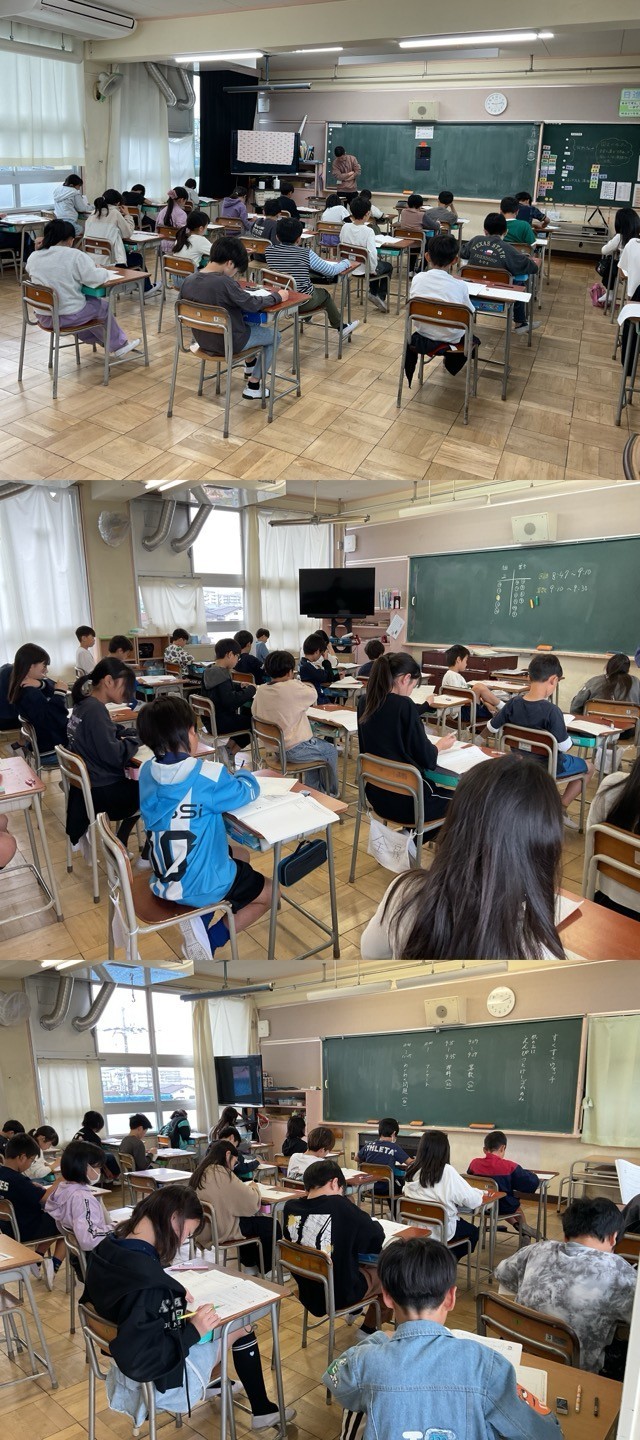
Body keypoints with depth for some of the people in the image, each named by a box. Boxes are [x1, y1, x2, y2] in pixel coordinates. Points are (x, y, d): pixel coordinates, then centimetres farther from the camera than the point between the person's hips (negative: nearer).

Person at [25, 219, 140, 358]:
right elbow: (95, 279, -18)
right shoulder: (75, 256, -16)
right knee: (103, 306, 23)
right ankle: (118, 345, 38)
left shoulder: (33, 258, 0)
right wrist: (101, 270, 4)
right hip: (69, 317, -6)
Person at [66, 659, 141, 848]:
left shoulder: (83, 705, 6)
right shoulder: (95, 709, -22)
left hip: (85, 786, 9)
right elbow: (114, 755, -26)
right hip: (102, 791, -9)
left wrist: (133, 734, 2)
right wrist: (136, 739, -9)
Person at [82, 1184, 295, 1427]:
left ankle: (211, 1383, 41)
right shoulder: (146, 1280, -37)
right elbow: (139, 1364, -33)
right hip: (162, 1380, -7)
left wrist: (175, 1295, -1)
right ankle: (262, 1410, 30)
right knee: (241, 1325, 9)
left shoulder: (108, 1248, -12)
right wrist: (194, 1331, -24)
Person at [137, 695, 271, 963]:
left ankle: (199, 919, 10)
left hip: (162, 881, 6)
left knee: (239, 856, 30)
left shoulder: (147, 771, -6)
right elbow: (248, 791, -5)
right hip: (201, 885, -6)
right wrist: (243, 773, 15)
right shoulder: (208, 775, -23)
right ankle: (211, 938, 2)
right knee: (267, 893, 20)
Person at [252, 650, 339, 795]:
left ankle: (312, 789, 37)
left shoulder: (261, 691, -5)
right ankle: (331, 792, 36)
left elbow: (255, 713, 9)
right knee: (331, 751, 18)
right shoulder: (292, 688, -23)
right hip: (293, 750, -7)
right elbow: (313, 695, -6)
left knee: (315, 741, 31)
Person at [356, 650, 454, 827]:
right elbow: (427, 759, -15)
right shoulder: (404, 705, -20)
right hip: (406, 802, -7)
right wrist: (440, 745, 6)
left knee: (435, 786, 29)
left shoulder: (364, 702, 0)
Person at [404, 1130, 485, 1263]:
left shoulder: (411, 1170, -6)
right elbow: (472, 1201, -18)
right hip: (442, 1229, -5)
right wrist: (479, 1193, 5)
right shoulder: (446, 1171, -21)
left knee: (464, 1224, 31)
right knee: (474, 1232, 25)